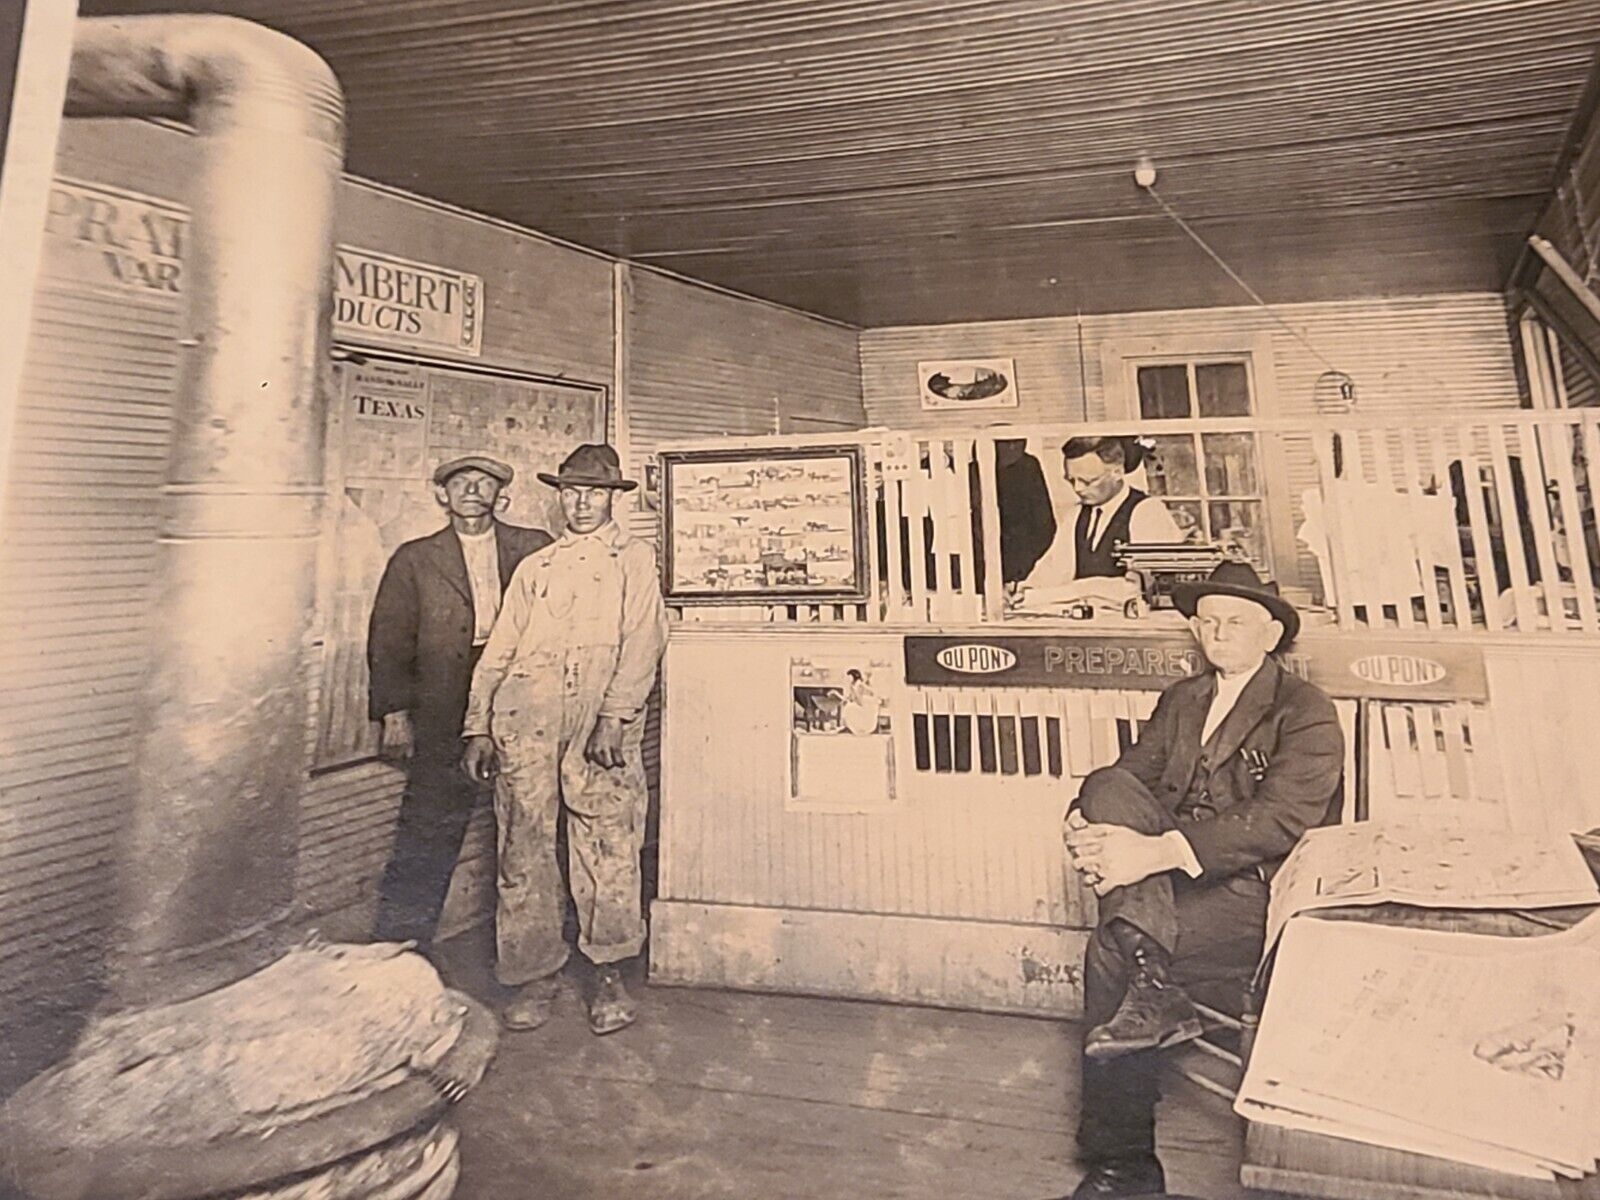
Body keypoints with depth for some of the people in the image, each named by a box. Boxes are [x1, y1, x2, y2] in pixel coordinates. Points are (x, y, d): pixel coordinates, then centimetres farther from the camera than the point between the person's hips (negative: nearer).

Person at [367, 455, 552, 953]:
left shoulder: (535, 548, 10)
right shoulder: (415, 559, 11)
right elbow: (389, 640, 6)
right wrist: (394, 713, -4)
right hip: (444, 722, 0)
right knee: (426, 839, 0)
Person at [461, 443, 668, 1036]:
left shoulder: (634, 559, 14)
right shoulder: (534, 567, 23)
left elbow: (643, 641, 0)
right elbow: (499, 649, 18)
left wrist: (614, 717, -13)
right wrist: (478, 727, 8)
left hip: (601, 705, -3)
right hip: (527, 706, 3)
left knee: (608, 840, -5)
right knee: (523, 842, 3)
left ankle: (609, 974, 9)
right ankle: (535, 977, 17)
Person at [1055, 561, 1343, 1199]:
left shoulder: (1307, 713, -4)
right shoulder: (1180, 700, 16)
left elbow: (1277, 821, -19)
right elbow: (1127, 773, 7)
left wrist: (1154, 851, -32)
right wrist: (1084, 827, -18)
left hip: (1258, 891, -5)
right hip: (1176, 877, 6)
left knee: (1110, 950, -27)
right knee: (1112, 790, -23)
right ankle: (1150, 985, -31)